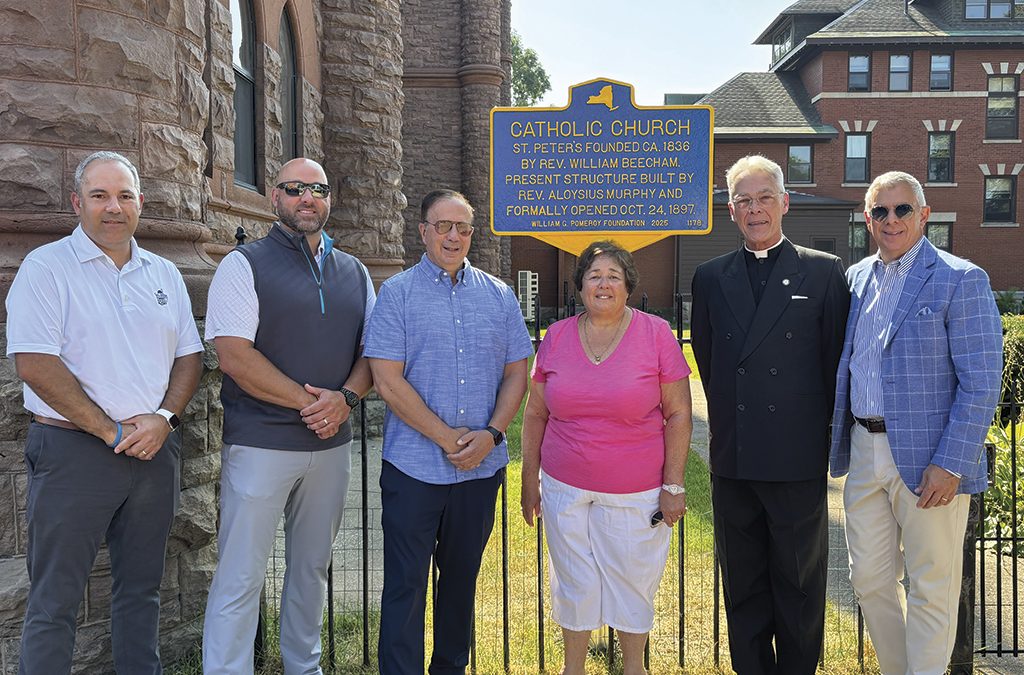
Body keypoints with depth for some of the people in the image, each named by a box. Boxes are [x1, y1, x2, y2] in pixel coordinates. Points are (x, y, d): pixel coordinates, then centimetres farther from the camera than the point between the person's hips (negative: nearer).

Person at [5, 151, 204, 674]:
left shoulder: (164, 274, 11)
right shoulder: (46, 268, -4)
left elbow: (189, 356, 10)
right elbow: (36, 364, -13)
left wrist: (163, 418, -8)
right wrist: (111, 432, -14)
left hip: (154, 449, 5)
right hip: (73, 450, -4)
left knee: (141, 588, 16)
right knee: (54, 600, 4)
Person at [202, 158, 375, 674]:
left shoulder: (354, 273, 11)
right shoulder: (245, 265, -4)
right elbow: (234, 356, -14)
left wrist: (345, 398, -10)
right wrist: (306, 400, -16)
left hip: (331, 444, 5)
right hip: (261, 443, -5)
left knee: (312, 568, 17)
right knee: (240, 577, 1)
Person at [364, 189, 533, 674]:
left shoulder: (499, 295, 7)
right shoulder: (397, 293, -4)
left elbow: (516, 373, 7)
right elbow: (387, 381, -11)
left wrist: (491, 434, -8)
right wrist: (446, 438, -13)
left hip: (482, 467, 4)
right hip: (414, 466, -3)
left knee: (462, 577, 17)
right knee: (405, 584, 3)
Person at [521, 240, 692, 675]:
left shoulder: (655, 334, -6)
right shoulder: (556, 337, 1)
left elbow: (679, 414, -4)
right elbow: (535, 414, 8)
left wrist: (674, 485, -7)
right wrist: (530, 480, 8)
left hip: (637, 493, -2)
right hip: (565, 489, 2)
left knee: (633, 585, 13)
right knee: (574, 584, 14)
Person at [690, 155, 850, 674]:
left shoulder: (824, 271, 0)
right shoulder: (710, 277, 8)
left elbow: (836, 359, 1)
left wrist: (823, 430, 2)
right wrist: (730, 420, 11)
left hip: (798, 458, -3)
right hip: (733, 459, 3)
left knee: (798, 587, 10)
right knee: (743, 586, 14)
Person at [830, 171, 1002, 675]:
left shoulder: (960, 280, -9)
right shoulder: (856, 278, 10)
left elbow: (981, 384, -12)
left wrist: (951, 465, -17)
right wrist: (840, 438, 11)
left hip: (927, 459, -6)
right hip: (864, 453, 6)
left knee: (931, 591, 7)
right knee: (869, 581, 15)